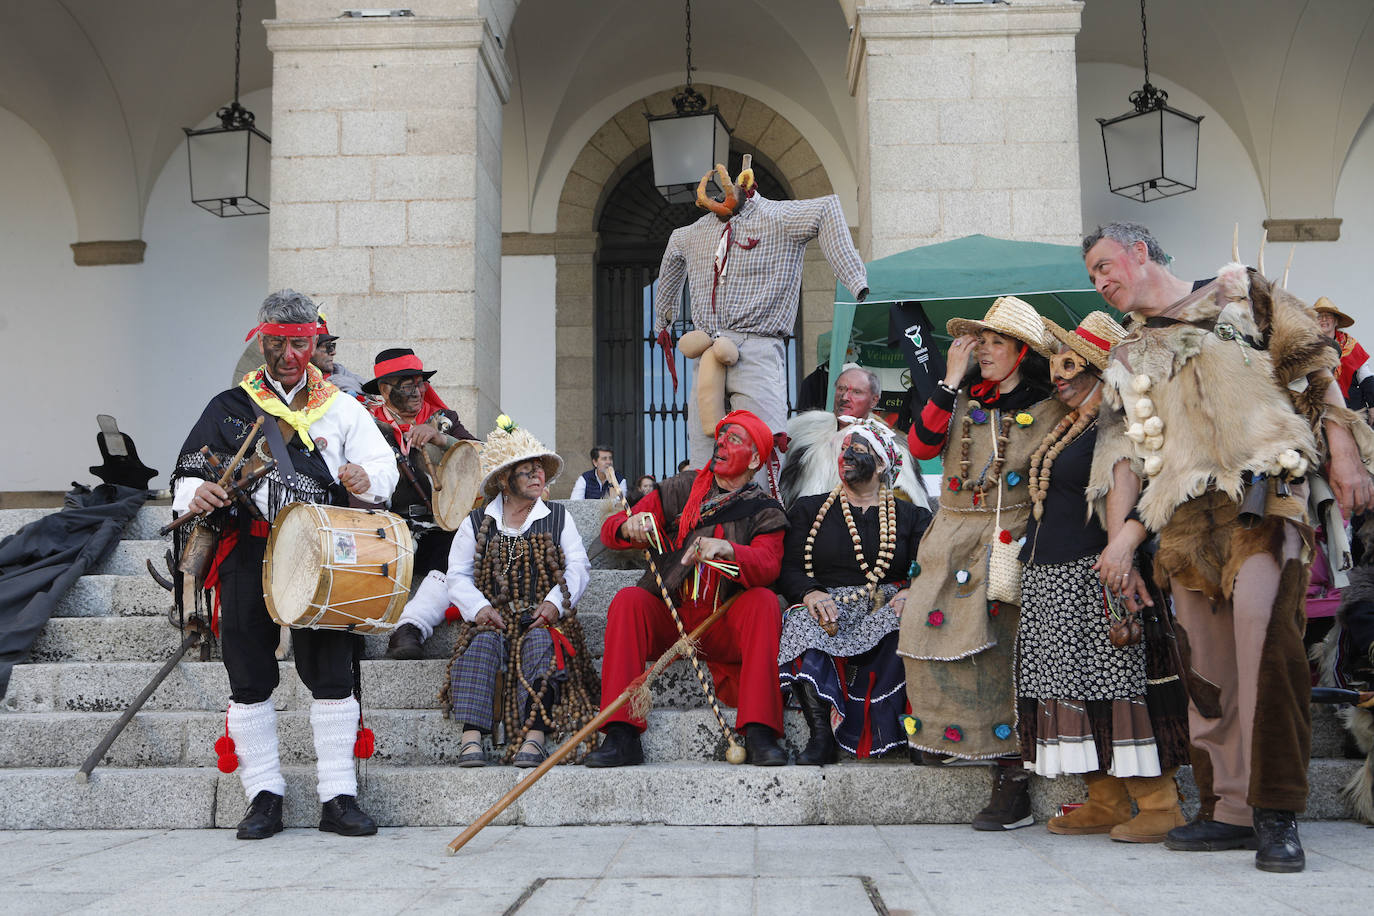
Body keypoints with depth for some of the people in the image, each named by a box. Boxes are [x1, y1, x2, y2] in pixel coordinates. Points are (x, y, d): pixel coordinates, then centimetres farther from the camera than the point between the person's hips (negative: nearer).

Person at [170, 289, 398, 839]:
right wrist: (197, 493, -13)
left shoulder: (342, 410, 14)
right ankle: (264, 795, 10)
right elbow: (186, 473, 11)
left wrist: (365, 480, -18)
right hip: (248, 553, 1)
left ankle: (338, 796, 2)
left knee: (332, 671, -5)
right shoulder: (229, 408, 14)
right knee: (250, 676, 1)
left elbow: (385, 469, 6)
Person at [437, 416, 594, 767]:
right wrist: (478, 607, -11)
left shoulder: (558, 519, 14)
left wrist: (555, 602, -12)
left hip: (543, 618, 0)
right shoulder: (476, 524, 14)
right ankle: (472, 735, -42)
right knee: (483, 643, -33)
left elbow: (578, 568, 7)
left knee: (541, 642, -34)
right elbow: (458, 576, 8)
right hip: (493, 619, 0)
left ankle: (534, 734, -44)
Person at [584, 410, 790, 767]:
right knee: (628, 600, -26)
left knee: (764, 601, -28)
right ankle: (622, 736, -30)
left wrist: (725, 549, -37)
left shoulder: (764, 512, 5)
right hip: (667, 618, 2)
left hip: (723, 628, -2)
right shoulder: (680, 490, 11)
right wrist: (628, 528, -18)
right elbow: (611, 530, 7)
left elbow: (767, 566, -16)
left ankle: (759, 733, -32)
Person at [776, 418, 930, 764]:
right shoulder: (809, 509, 18)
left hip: (884, 614, 0)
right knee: (802, 620, -34)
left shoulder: (912, 517, 18)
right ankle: (822, 735, -37)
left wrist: (911, 593, -19)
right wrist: (810, 594, -16)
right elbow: (787, 569, 6)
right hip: (827, 609, 0)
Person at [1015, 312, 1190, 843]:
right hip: (1049, 580, 9)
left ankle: (1159, 805, 1)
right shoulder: (1065, 430, 18)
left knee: (1116, 686, -7)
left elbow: (1126, 502, -17)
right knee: (1070, 686, 8)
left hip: (1094, 579, -9)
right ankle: (1106, 802, 15)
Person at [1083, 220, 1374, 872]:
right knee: (1208, 666, 2)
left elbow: (1312, 367, 10)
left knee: (1263, 631, -22)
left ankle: (1277, 813, -18)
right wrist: (1124, 533, 3)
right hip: (1185, 518, 4)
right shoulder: (1129, 359, 23)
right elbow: (1124, 452, 16)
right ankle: (1230, 810, 10)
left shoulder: (1239, 294, 15)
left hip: (1263, 498, -4)